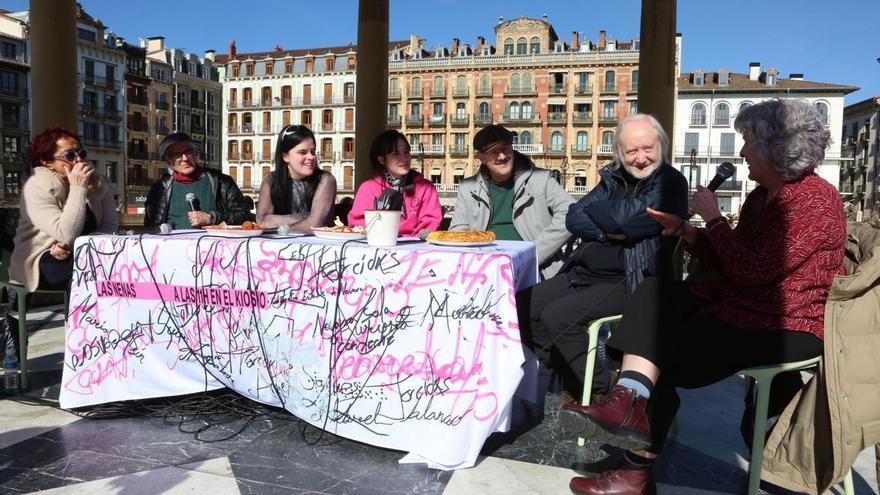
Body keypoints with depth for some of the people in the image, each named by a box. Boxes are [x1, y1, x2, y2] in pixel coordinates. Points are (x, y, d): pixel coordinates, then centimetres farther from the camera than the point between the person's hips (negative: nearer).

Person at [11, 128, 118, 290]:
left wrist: (77, 246, -22)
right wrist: (78, 188, -26)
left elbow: (109, 226, -5)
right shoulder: (36, 188, -13)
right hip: (42, 262, -5)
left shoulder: (99, 183, 1)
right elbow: (67, 235, -25)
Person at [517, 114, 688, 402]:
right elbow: (573, 218, 5)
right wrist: (608, 231, -13)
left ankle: (599, 391, -3)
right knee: (523, 305, 0)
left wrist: (594, 209, -1)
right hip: (584, 273, 8)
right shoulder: (613, 178, 14)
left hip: (628, 283, -8)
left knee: (557, 316, -25)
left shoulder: (670, 183, -6)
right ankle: (570, 378, 13)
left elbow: (627, 218, -21)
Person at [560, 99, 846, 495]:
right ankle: (630, 400, -27)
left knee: (667, 349, -17)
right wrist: (683, 231, 0)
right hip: (736, 303, 9)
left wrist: (713, 217, -12)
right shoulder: (762, 195, 13)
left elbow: (750, 269, -23)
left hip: (787, 327, -9)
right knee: (654, 292, -12)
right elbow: (728, 259, 12)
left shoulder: (814, 200, -16)